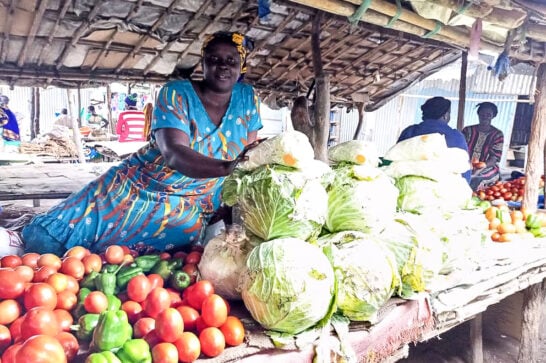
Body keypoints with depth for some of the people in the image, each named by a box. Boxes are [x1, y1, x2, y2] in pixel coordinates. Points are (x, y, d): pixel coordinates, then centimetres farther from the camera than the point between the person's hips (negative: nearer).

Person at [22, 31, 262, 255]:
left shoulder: (247, 98, -3)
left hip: (190, 213, 2)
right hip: (137, 189, -1)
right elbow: (174, 154, -30)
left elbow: (250, 157, 4)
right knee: (48, 237, -1)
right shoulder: (176, 93, -15)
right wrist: (225, 167, -46)